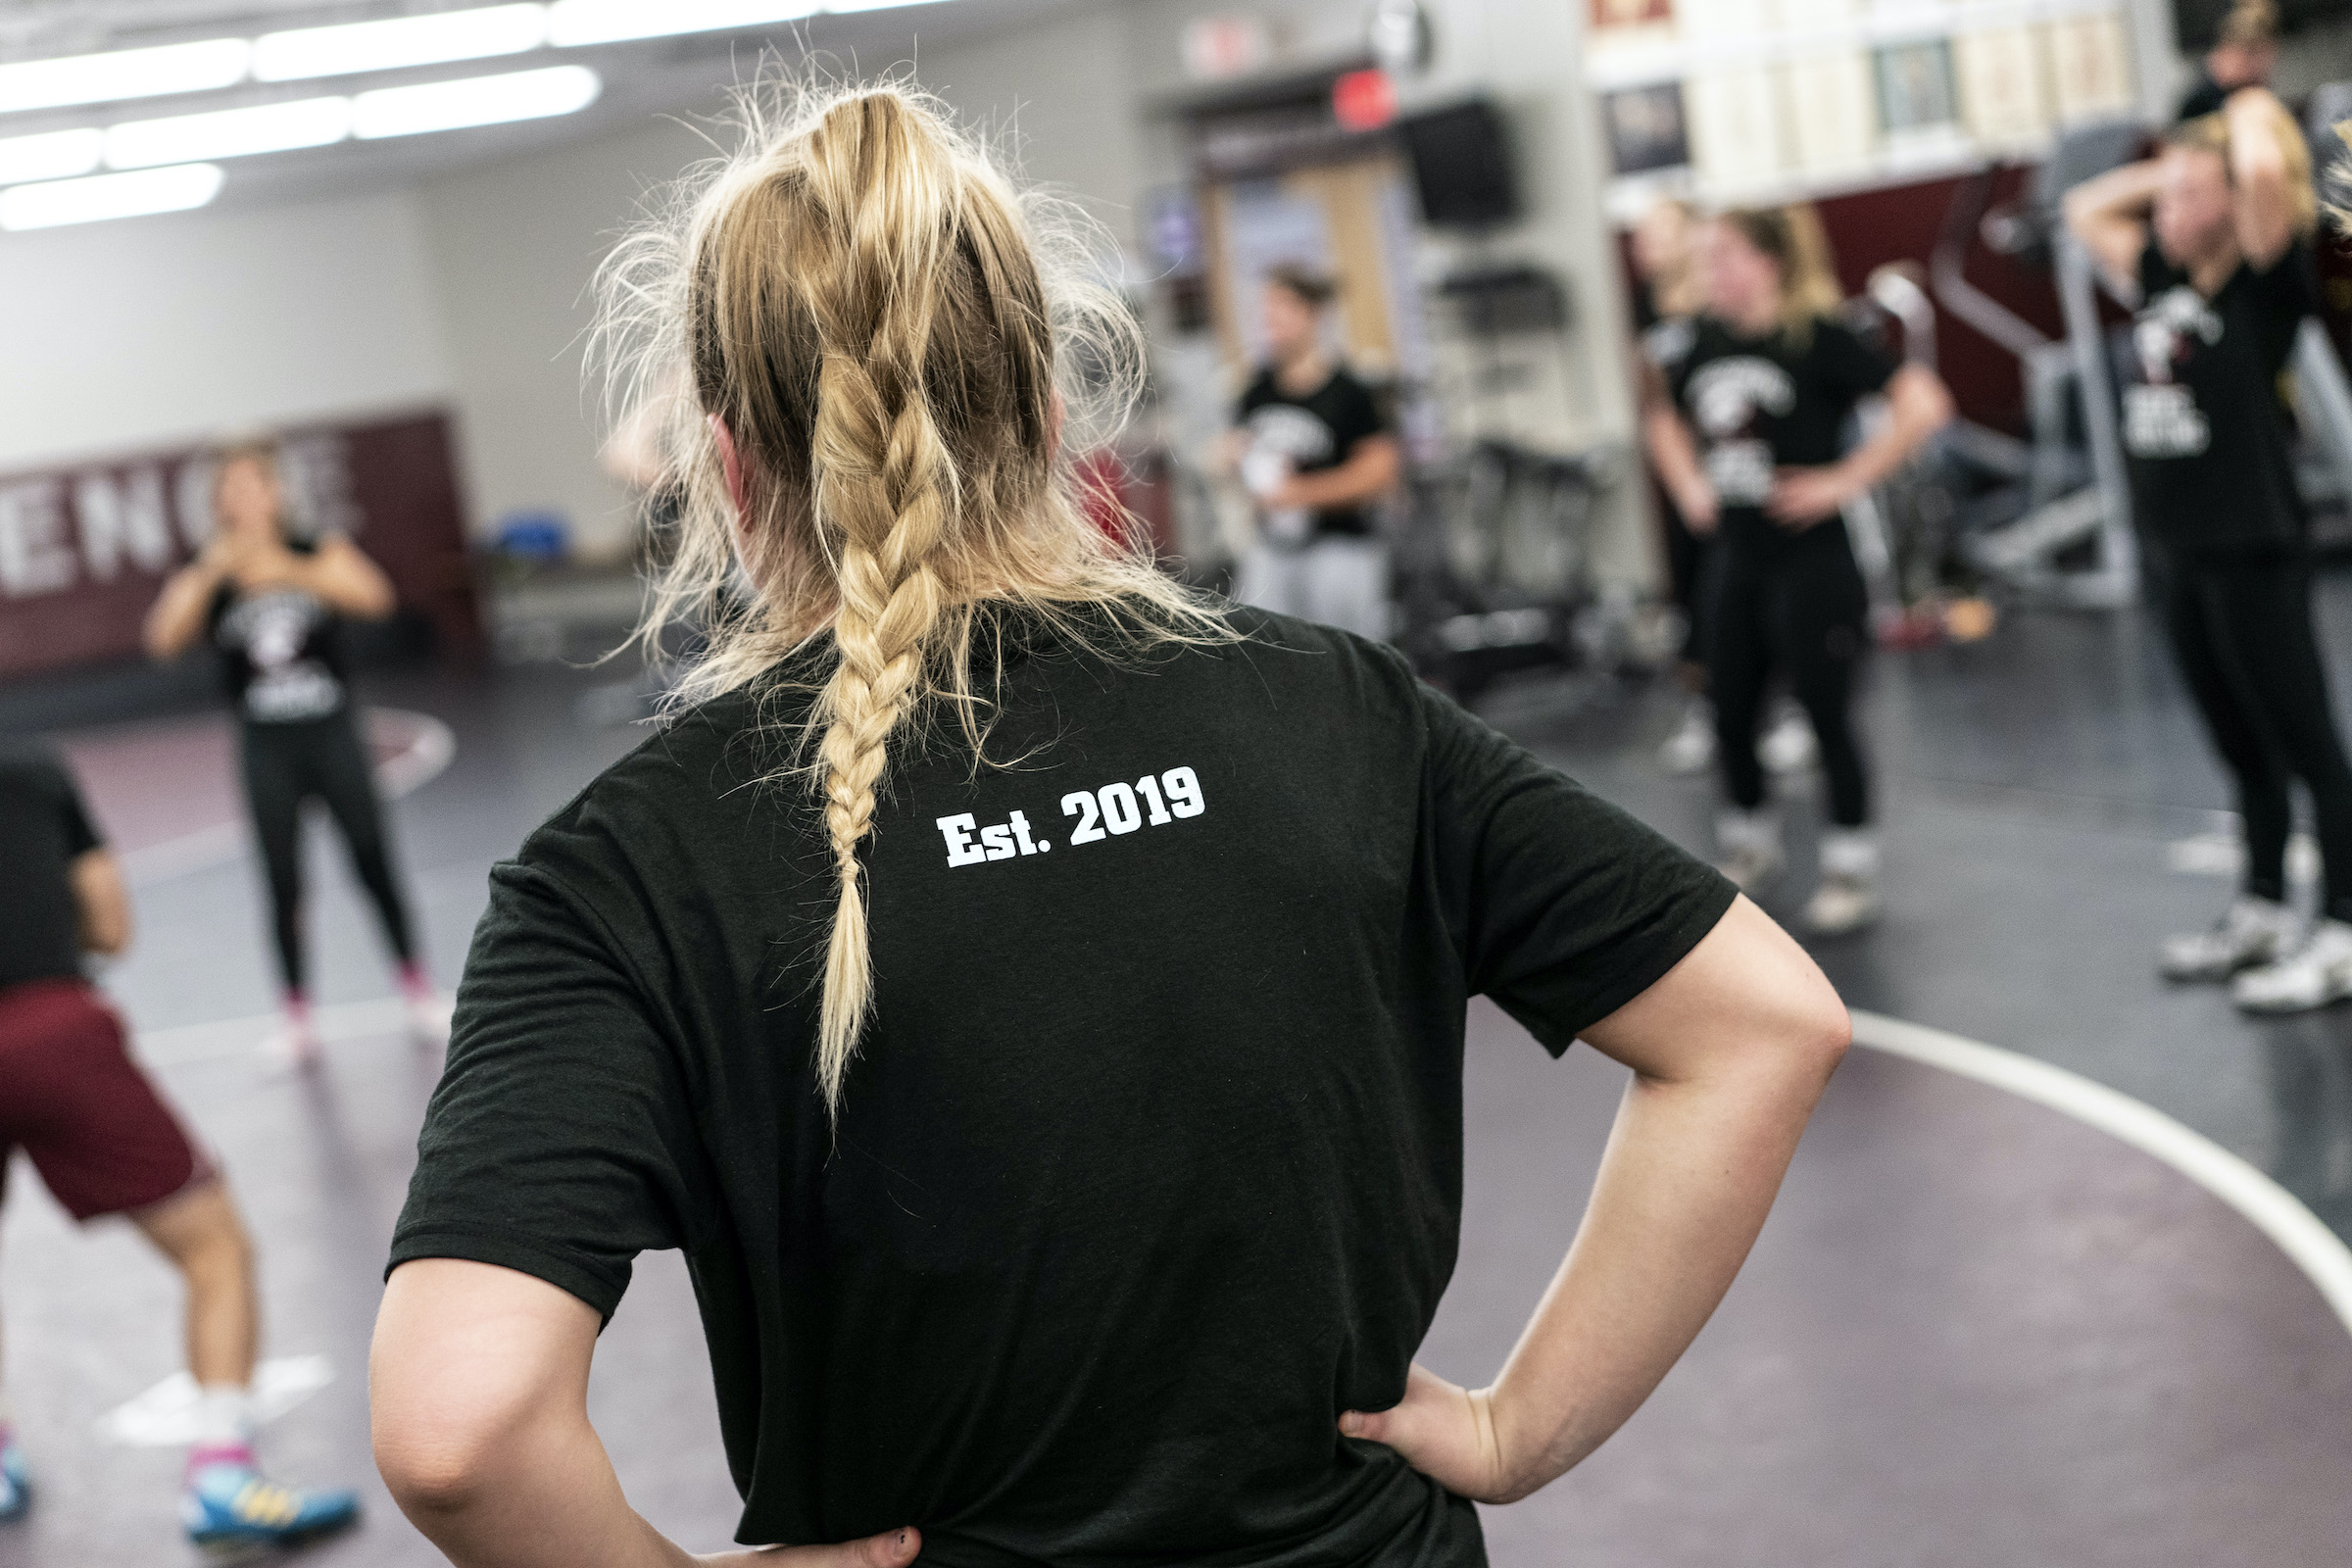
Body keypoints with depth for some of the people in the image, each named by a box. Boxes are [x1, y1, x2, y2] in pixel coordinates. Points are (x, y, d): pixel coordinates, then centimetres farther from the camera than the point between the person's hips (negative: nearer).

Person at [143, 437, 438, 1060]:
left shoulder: (320, 554, -2)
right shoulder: (205, 579, 0)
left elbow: (374, 598, -21)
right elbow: (163, 640, -17)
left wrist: (287, 568, -32)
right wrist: (211, 571, -30)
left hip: (332, 735, 0)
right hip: (266, 748, 1)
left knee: (374, 864, 3)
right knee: (284, 885, 3)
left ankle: (417, 989, 18)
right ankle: (298, 1016, 13)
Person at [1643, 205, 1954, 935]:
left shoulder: (1817, 338, -14)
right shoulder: (1710, 340, 5)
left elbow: (1923, 403, -22)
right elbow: (1664, 418, 26)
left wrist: (1846, 479, -19)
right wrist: (1688, 486, 12)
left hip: (1809, 559, -6)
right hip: (1737, 555, 6)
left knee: (1826, 712, 0)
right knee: (1731, 711, 13)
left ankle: (1852, 869, 12)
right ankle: (1751, 844, 33)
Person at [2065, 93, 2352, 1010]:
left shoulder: (2262, 282, -10)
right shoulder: (2161, 278, 10)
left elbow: (2266, 173, -29)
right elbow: (2085, 210, 23)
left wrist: (2253, 121, -8)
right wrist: (2170, 166, 12)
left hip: (2252, 552, -8)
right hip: (2177, 553, 8)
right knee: (2241, 750, 17)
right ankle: (2262, 917, 27)